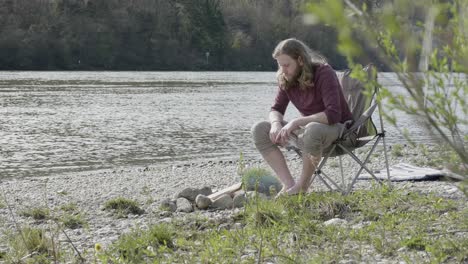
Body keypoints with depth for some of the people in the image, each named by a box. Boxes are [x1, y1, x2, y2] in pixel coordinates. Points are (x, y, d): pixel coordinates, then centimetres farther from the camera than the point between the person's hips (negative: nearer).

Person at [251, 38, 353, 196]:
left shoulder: (324, 73, -22)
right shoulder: (286, 79, -2)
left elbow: (333, 114, -31)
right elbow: (276, 109, 3)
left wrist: (297, 122, -37)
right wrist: (276, 124, -22)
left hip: (336, 127, -7)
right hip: (308, 126, 7)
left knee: (312, 131, -43)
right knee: (259, 130, -12)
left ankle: (303, 185, -20)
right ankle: (289, 185, -18)